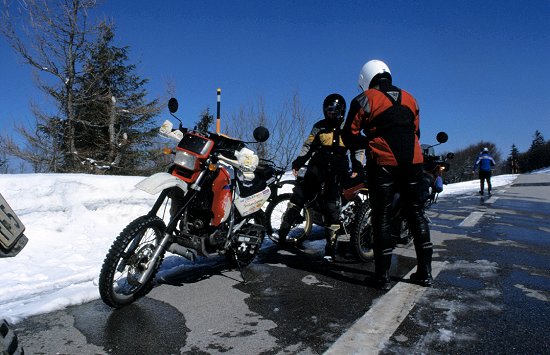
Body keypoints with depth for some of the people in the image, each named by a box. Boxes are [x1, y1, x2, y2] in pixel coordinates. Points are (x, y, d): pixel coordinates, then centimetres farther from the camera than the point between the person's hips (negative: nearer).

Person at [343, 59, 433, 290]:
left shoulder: (365, 99, 2)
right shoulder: (409, 98, 17)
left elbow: (350, 136, -2)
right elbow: (416, 131, 21)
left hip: (383, 163, -4)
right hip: (413, 161, 5)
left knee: (382, 217, 3)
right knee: (416, 214, 14)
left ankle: (382, 276, 6)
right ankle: (425, 271, 20)